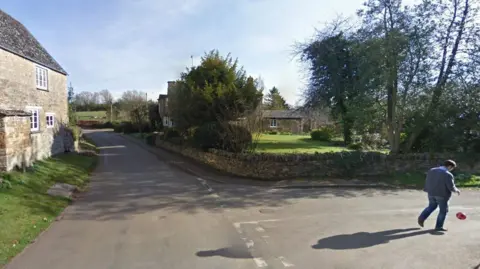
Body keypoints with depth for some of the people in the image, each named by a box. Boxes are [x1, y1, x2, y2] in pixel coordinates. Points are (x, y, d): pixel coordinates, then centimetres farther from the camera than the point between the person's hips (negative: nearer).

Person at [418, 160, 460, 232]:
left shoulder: (431, 171, 2)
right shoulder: (448, 175, -17)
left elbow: (427, 181, 9)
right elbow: (451, 187, -16)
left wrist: (427, 189, 21)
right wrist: (456, 190, 5)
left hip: (431, 193, 6)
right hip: (442, 195, -6)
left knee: (431, 206, 24)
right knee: (443, 210, 9)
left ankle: (422, 218, 11)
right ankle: (438, 226, 11)